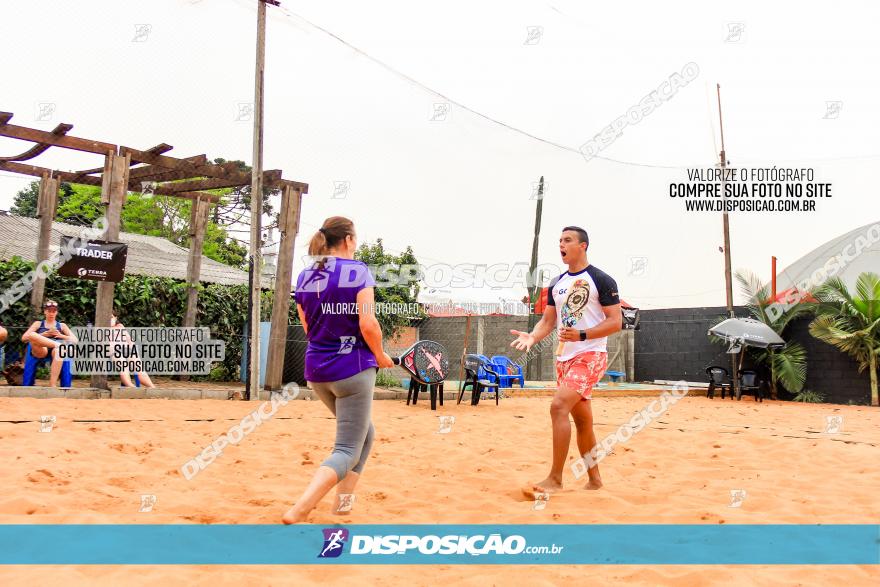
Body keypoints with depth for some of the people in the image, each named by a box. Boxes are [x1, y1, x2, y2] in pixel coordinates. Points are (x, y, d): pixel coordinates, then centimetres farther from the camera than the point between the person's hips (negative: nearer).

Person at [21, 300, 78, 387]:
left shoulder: (62, 325, 26)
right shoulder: (38, 324, 25)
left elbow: (75, 340, 17)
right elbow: (24, 338, 11)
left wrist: (61, 336, -1)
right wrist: (43, 335, -2)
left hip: (54, 350, 0)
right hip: (41, 351, 0)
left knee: (59, 350, -42)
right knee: (32, 334, -32)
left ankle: (52, 385, -50)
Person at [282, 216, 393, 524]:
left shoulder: (304, 276, 7)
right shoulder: (358, 270, -10)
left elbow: (308, 328, 13)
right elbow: (368, 324, -17)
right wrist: (380, 356, -1)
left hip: (316, 371, 7)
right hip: (353, 368, -7)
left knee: (364, 434, 25)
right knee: (347, 450, -1)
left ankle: (341, 508, 24)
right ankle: (297, 512, -18)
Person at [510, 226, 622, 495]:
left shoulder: (601, 280, -7)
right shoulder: (556, 284, 14)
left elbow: (615, 322, -10)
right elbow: (547, 321, 14)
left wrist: (582, 335, -22)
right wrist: (532, 337, -7)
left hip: (590, 355, -7)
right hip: (564, 357, 7)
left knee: (558, 406, -22)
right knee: (582, 419, 12)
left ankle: (555, 478, -16)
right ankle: (594, 478, 23)